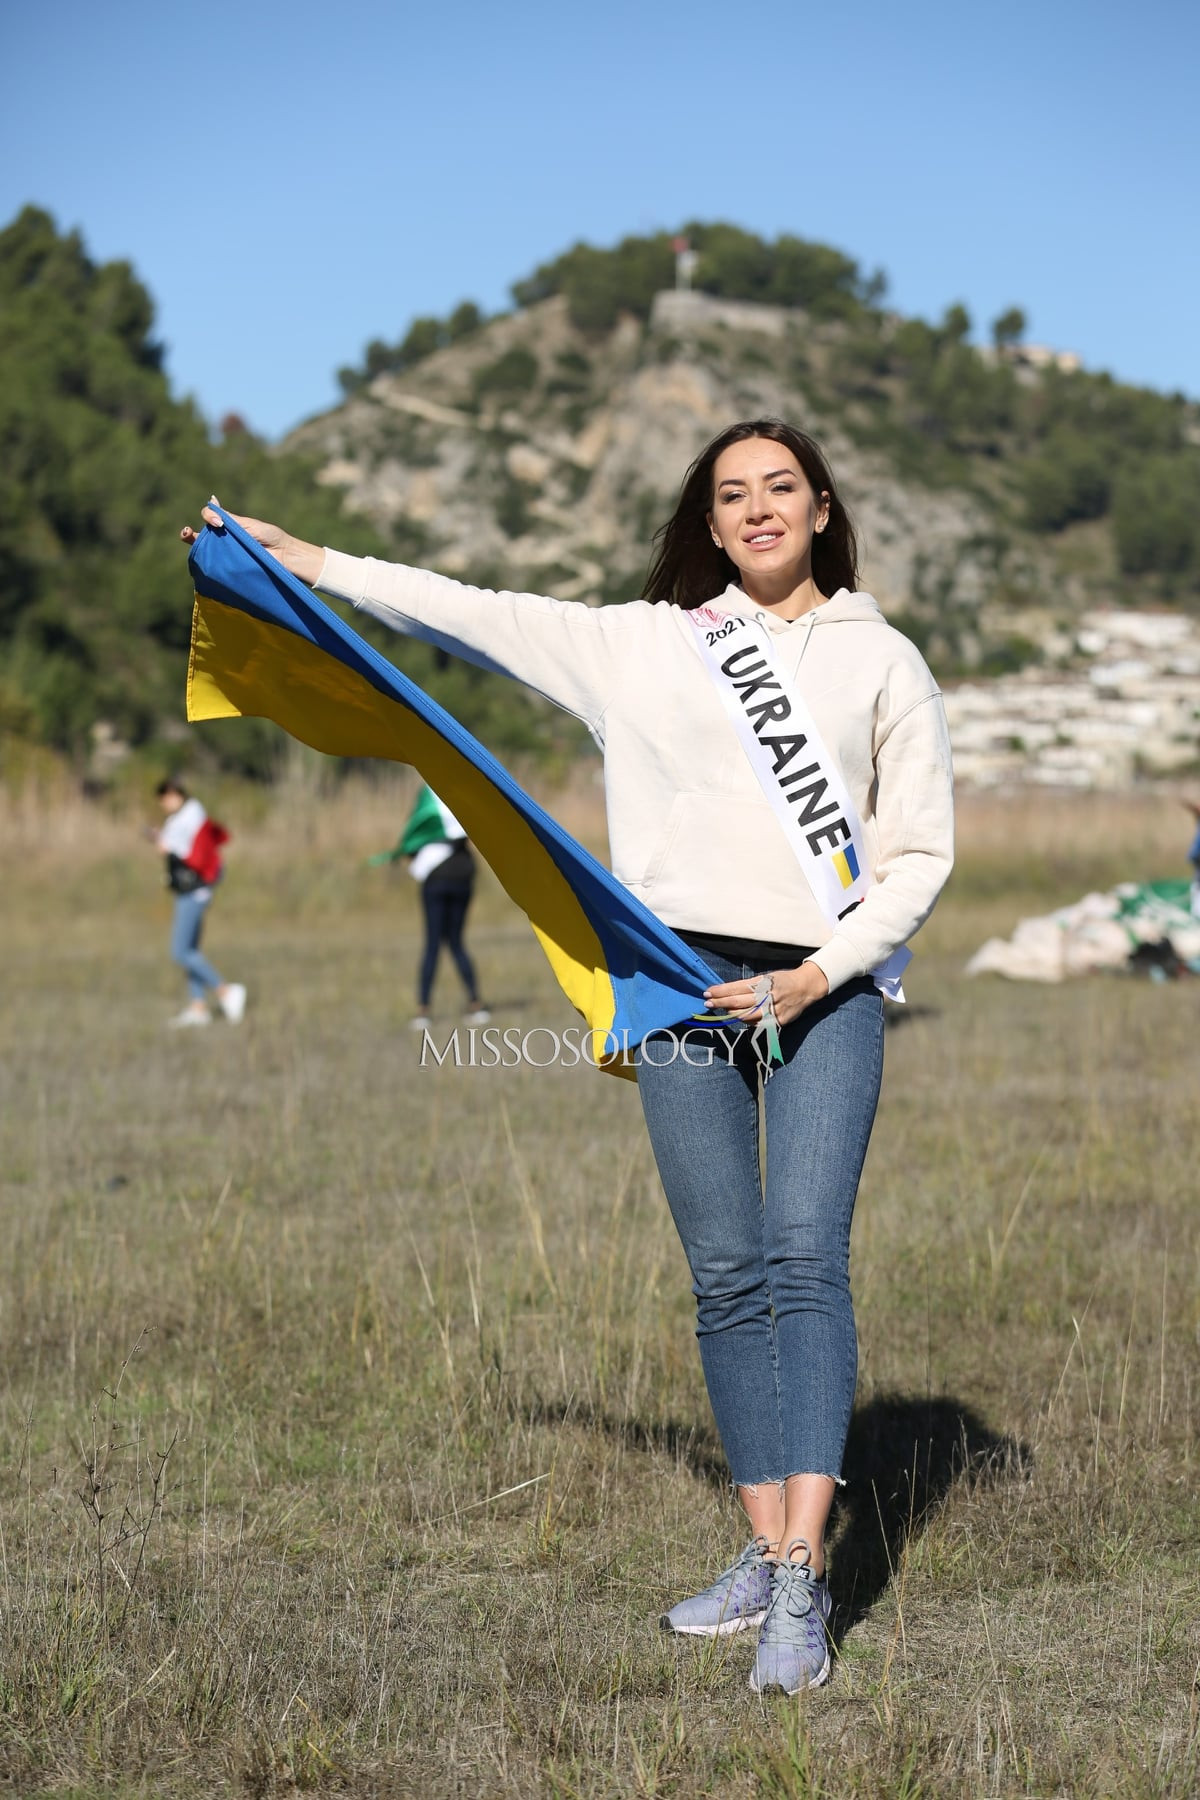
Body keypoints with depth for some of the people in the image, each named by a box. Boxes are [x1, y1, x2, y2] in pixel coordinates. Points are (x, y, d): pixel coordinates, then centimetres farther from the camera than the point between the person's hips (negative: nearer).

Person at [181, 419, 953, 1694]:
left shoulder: (881, 660, 10)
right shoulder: (645, 642, 13)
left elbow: (920, 853, 8)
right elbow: (477, 615, 13)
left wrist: (823, 972, -7)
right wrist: (303, 561, 11)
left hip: (825, 990, -2)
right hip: (685, 982, 2)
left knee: (805, 1261, -14)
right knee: (726, 1282, 1)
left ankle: (801, 1584, -17)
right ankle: (766, 1557, 8)